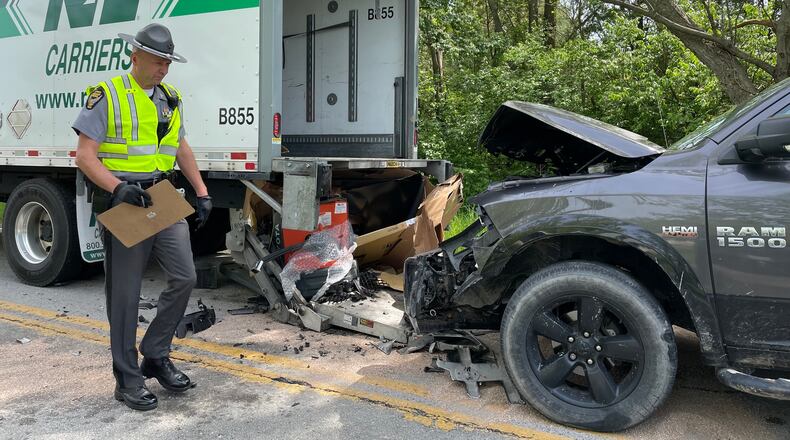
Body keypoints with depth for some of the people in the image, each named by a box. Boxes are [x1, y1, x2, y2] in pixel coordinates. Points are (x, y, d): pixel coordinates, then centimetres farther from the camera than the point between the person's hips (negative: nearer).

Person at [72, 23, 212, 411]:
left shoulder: (171, 97, 13)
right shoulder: (107, 96, -6)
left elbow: (182, 149, 21)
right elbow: (85, 156, -11)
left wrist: (202, 192, 14)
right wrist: (118, 188, -25)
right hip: (123, 204, -6)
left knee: (184, 278, 0)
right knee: (125, 294, 2)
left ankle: (155, 356, 19)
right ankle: (128, 380, 14)